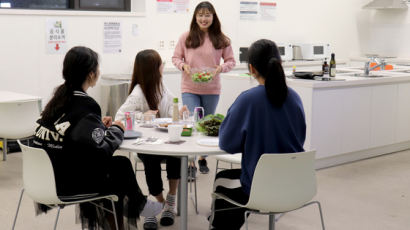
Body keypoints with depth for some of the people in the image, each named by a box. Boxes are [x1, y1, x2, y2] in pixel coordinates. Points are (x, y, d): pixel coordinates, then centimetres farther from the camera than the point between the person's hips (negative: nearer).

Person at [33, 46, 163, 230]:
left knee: (120, 163, 20)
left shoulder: (60, 97, 4)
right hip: (66, 185, -7)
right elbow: (101, 151, -26)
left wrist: (99, 125, 9)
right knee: (121, 165, 15)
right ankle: (137, 205, 40)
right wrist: (116, 130, -8)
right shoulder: (84, 105, -20)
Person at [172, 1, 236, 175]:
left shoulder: (221, 39, 0)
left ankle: (203, 159, 31)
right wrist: (183, 65, -14)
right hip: (190, 88, -1)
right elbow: (175, 57, 7)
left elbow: (231, 61, 5)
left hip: (211, 90, 1)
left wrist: (221, 68, -15)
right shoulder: (186, 37, 0)